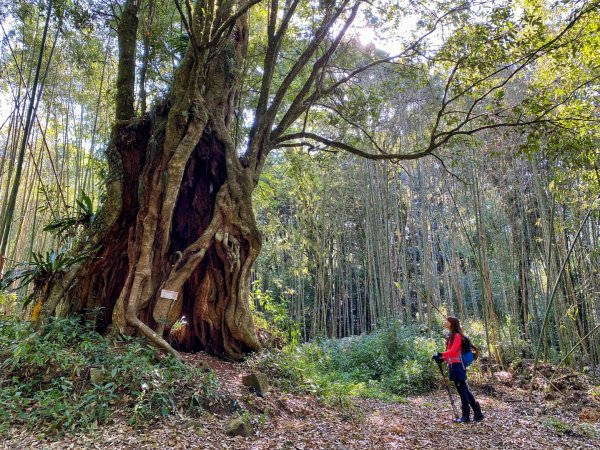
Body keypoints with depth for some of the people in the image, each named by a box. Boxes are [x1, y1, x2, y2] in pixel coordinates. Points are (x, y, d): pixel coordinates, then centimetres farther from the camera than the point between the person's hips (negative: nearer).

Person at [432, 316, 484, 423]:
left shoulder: (457, 336, -11)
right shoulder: (451, 336, 16)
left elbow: (452, 351, -20)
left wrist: (440, 354, -24)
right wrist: (442, 359, 2)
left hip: (457, 366, -9)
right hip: (453, 366, 9)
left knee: (462, 390, -1)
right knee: (464, 390, 13)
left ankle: (466, 416, 7)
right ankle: (477, 413, 20)